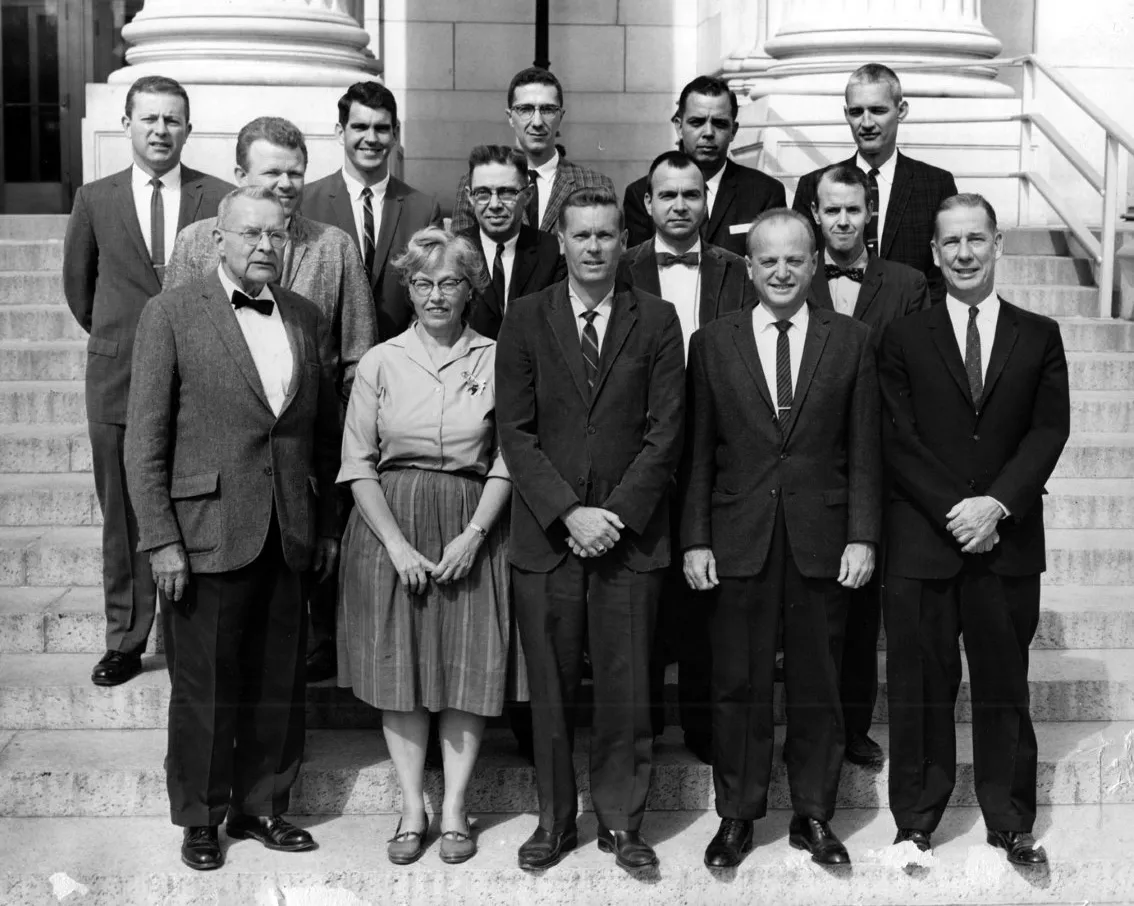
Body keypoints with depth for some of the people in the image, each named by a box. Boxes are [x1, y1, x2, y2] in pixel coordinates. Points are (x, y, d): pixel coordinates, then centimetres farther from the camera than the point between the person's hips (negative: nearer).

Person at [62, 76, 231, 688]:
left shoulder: (220, 199, -1)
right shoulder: (95, 200, 5)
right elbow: (77, 285, 17)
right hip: (119, 381, 2)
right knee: (123, 517, 9)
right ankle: (125, 642, 19)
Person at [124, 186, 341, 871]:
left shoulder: (307, 320, 10)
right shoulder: (173, 314, -3)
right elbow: (145, 439, -6)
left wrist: (328, 525, 11)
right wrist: (161, 540, -10)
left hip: (290, 538, 4)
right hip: (206, 533, -4)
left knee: (280, 684, 11)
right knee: (204, 687, 6)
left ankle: (263, 806, 28)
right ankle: (200, 819, 24)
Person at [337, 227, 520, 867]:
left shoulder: (495, 360, 1)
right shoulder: (380, 362, 2)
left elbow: (507, 460, -1)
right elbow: (358, 463, 0)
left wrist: (473, 535, -11)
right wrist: (397, 544, -9)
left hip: (473, 529, 0)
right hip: (391, 528, 1)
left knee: (473, 669, 1)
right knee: (401, 669, 3)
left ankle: (455, 809, 13)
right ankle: (412, 809, 14)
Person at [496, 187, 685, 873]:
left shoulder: (657, 320, 5)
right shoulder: (525, 319, 5)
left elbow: (666, 430, 0)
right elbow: (516, 431, 0)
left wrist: (617, 513, -9)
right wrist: (568, 513, -10)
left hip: (631, 534, 0)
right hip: (546, 534, 0)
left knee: (626, 688, 4)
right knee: (551, 688, 7)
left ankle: (622, 821, 19)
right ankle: (556, 821, 21)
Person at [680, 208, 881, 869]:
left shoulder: (851, 341, 4)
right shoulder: (713, 343, 5)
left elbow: (865, 450, 3)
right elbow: (698, 451, 4)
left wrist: (863, 536, -4)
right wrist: (696, 539, -2)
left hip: (822, 541, 0)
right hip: (739, 541, 0)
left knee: (817, 685, 9)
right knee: (739, 685, 7)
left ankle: (814, 815, 24)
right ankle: (737, 816, 21)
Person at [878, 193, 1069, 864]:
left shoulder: (1039, 336, 10)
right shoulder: (905, 338, 7)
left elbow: (1050, 429, 1)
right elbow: (898, 438, 0)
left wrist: (997, 503, -13)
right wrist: (952, 509, -11)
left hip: (1009, 539, 1)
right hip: (922, 539, 0)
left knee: (1004, 685, 7)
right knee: (921, 688, 4)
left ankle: (1011, 823, 20)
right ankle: (916, 822, 15)